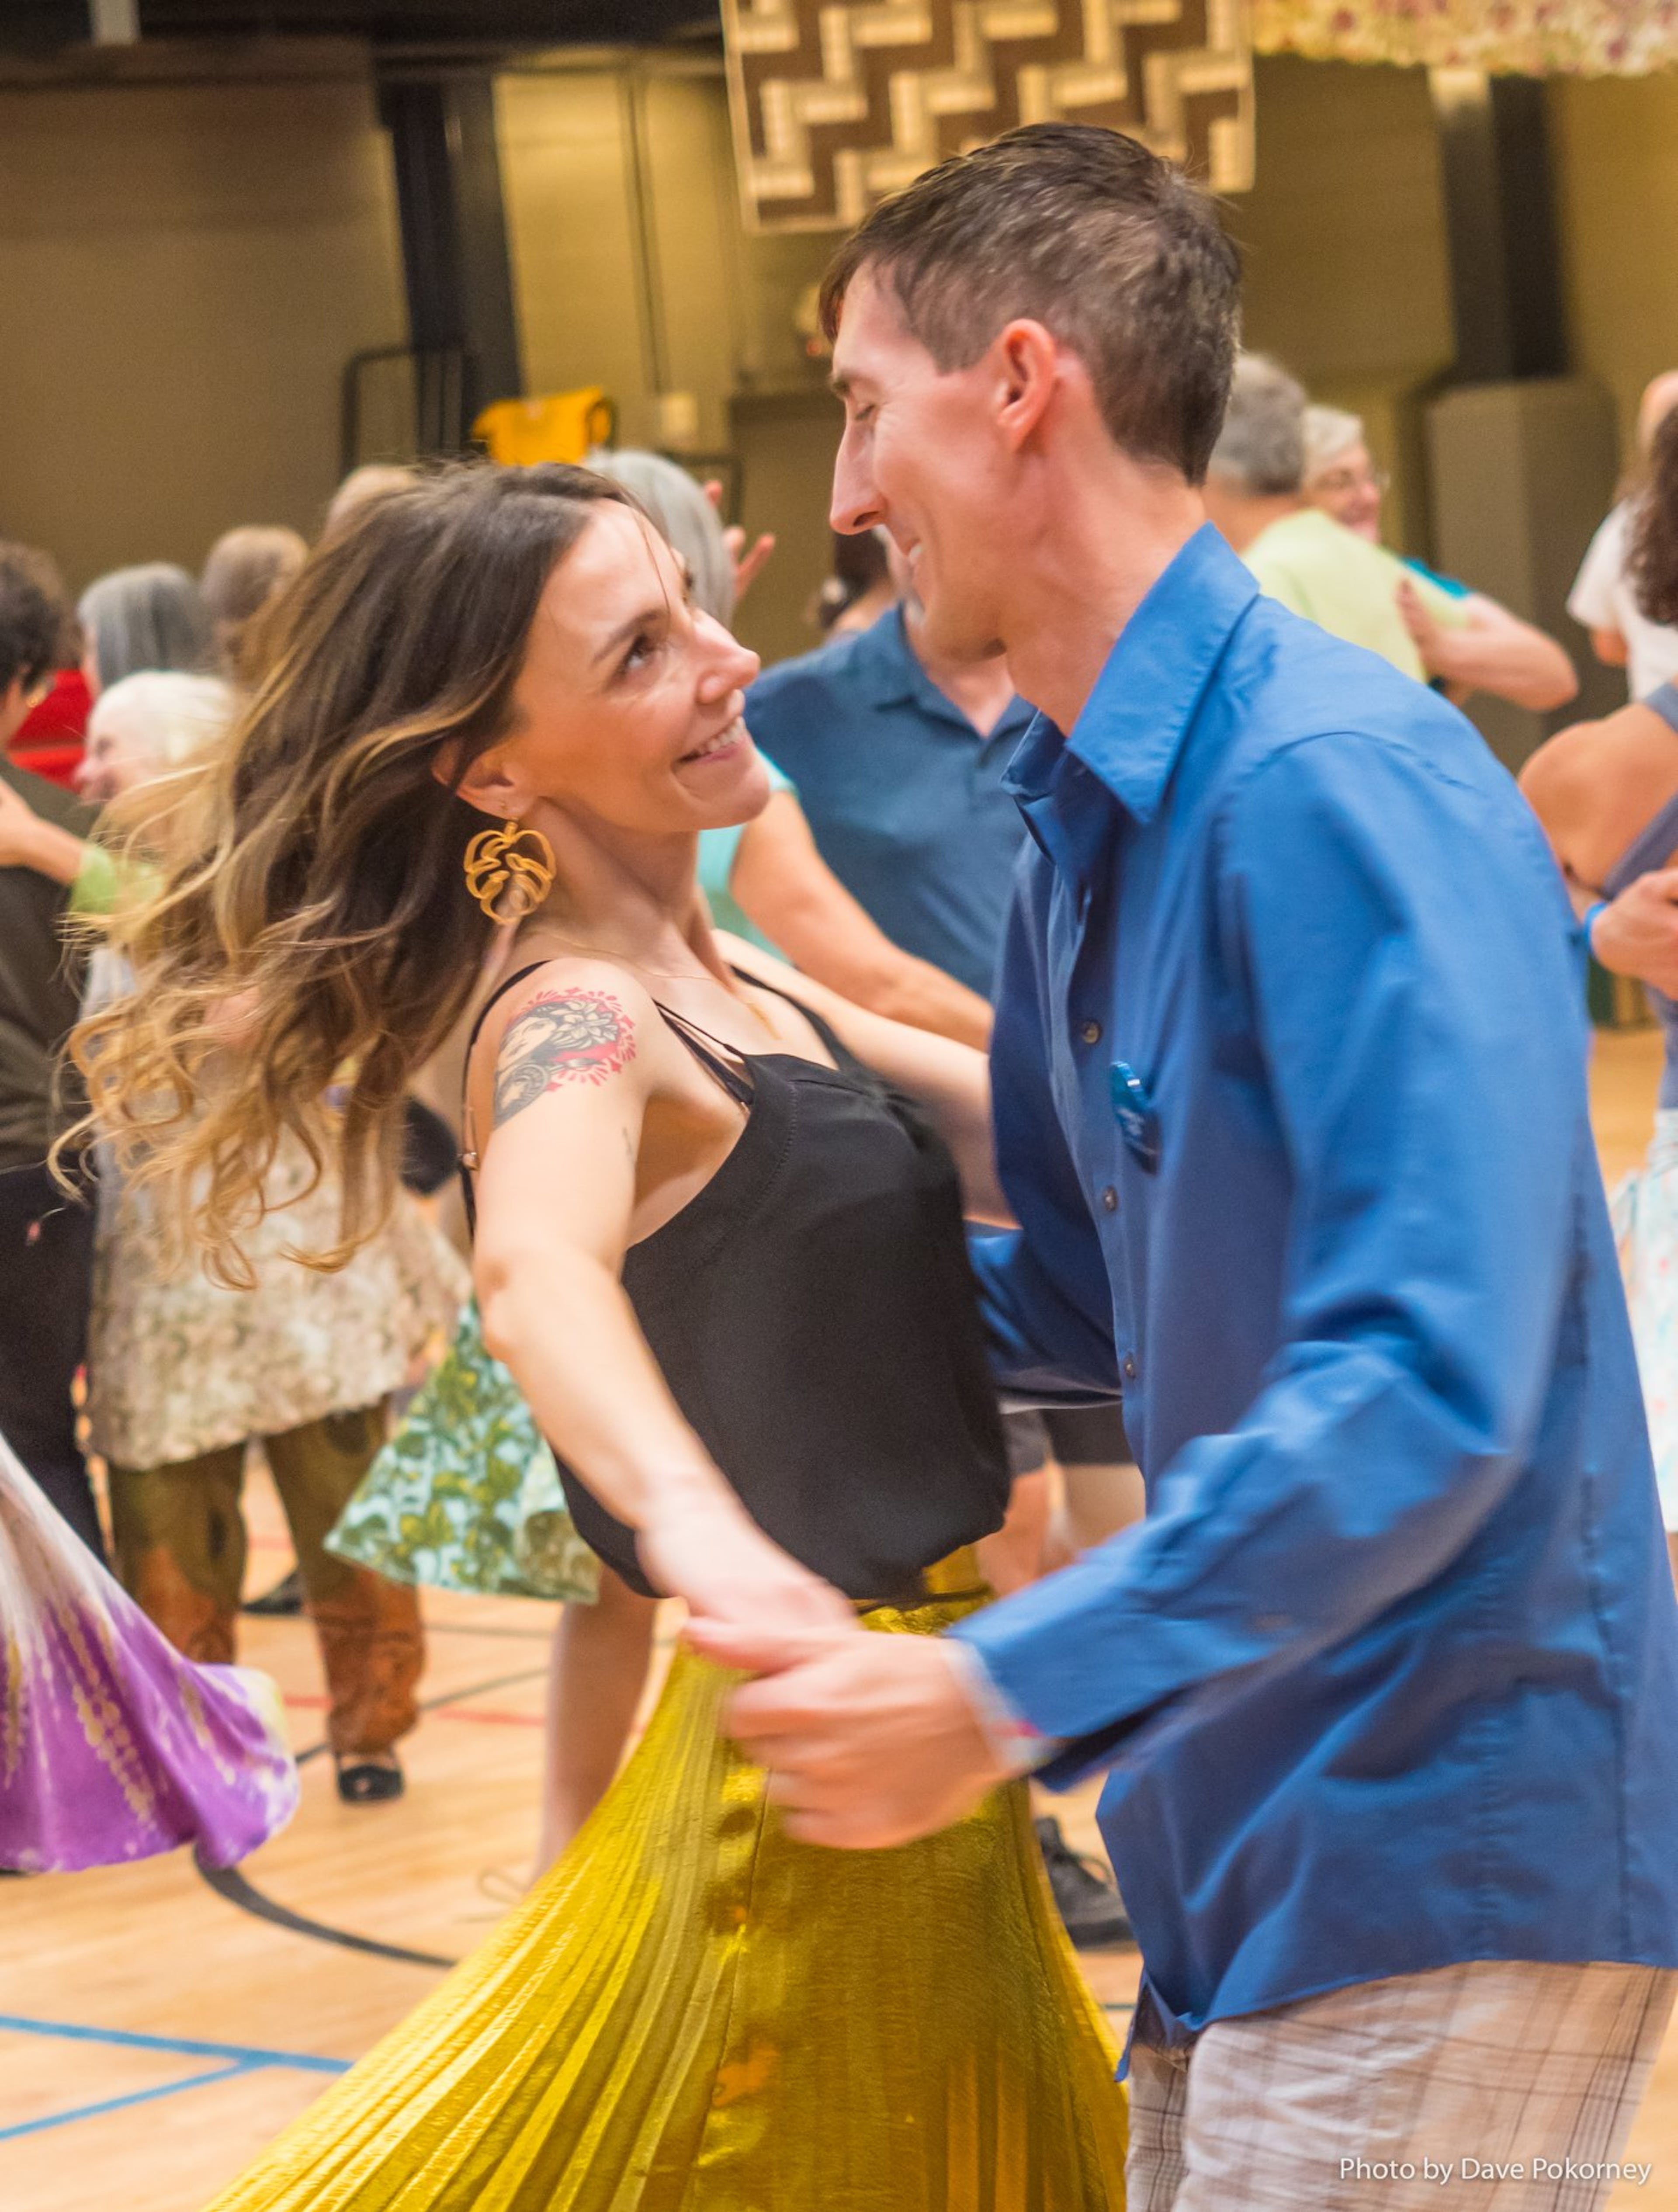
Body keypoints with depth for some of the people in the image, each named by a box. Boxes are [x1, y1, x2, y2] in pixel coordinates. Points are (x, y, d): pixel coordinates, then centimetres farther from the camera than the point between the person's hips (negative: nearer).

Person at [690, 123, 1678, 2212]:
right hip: (1252, 1876, 9)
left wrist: (1003, 1692, -31)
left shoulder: (1341, 783, -19)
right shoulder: (1080, 829, 10)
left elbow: (1432, 1384, -28)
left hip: (1441, 1876, -9)